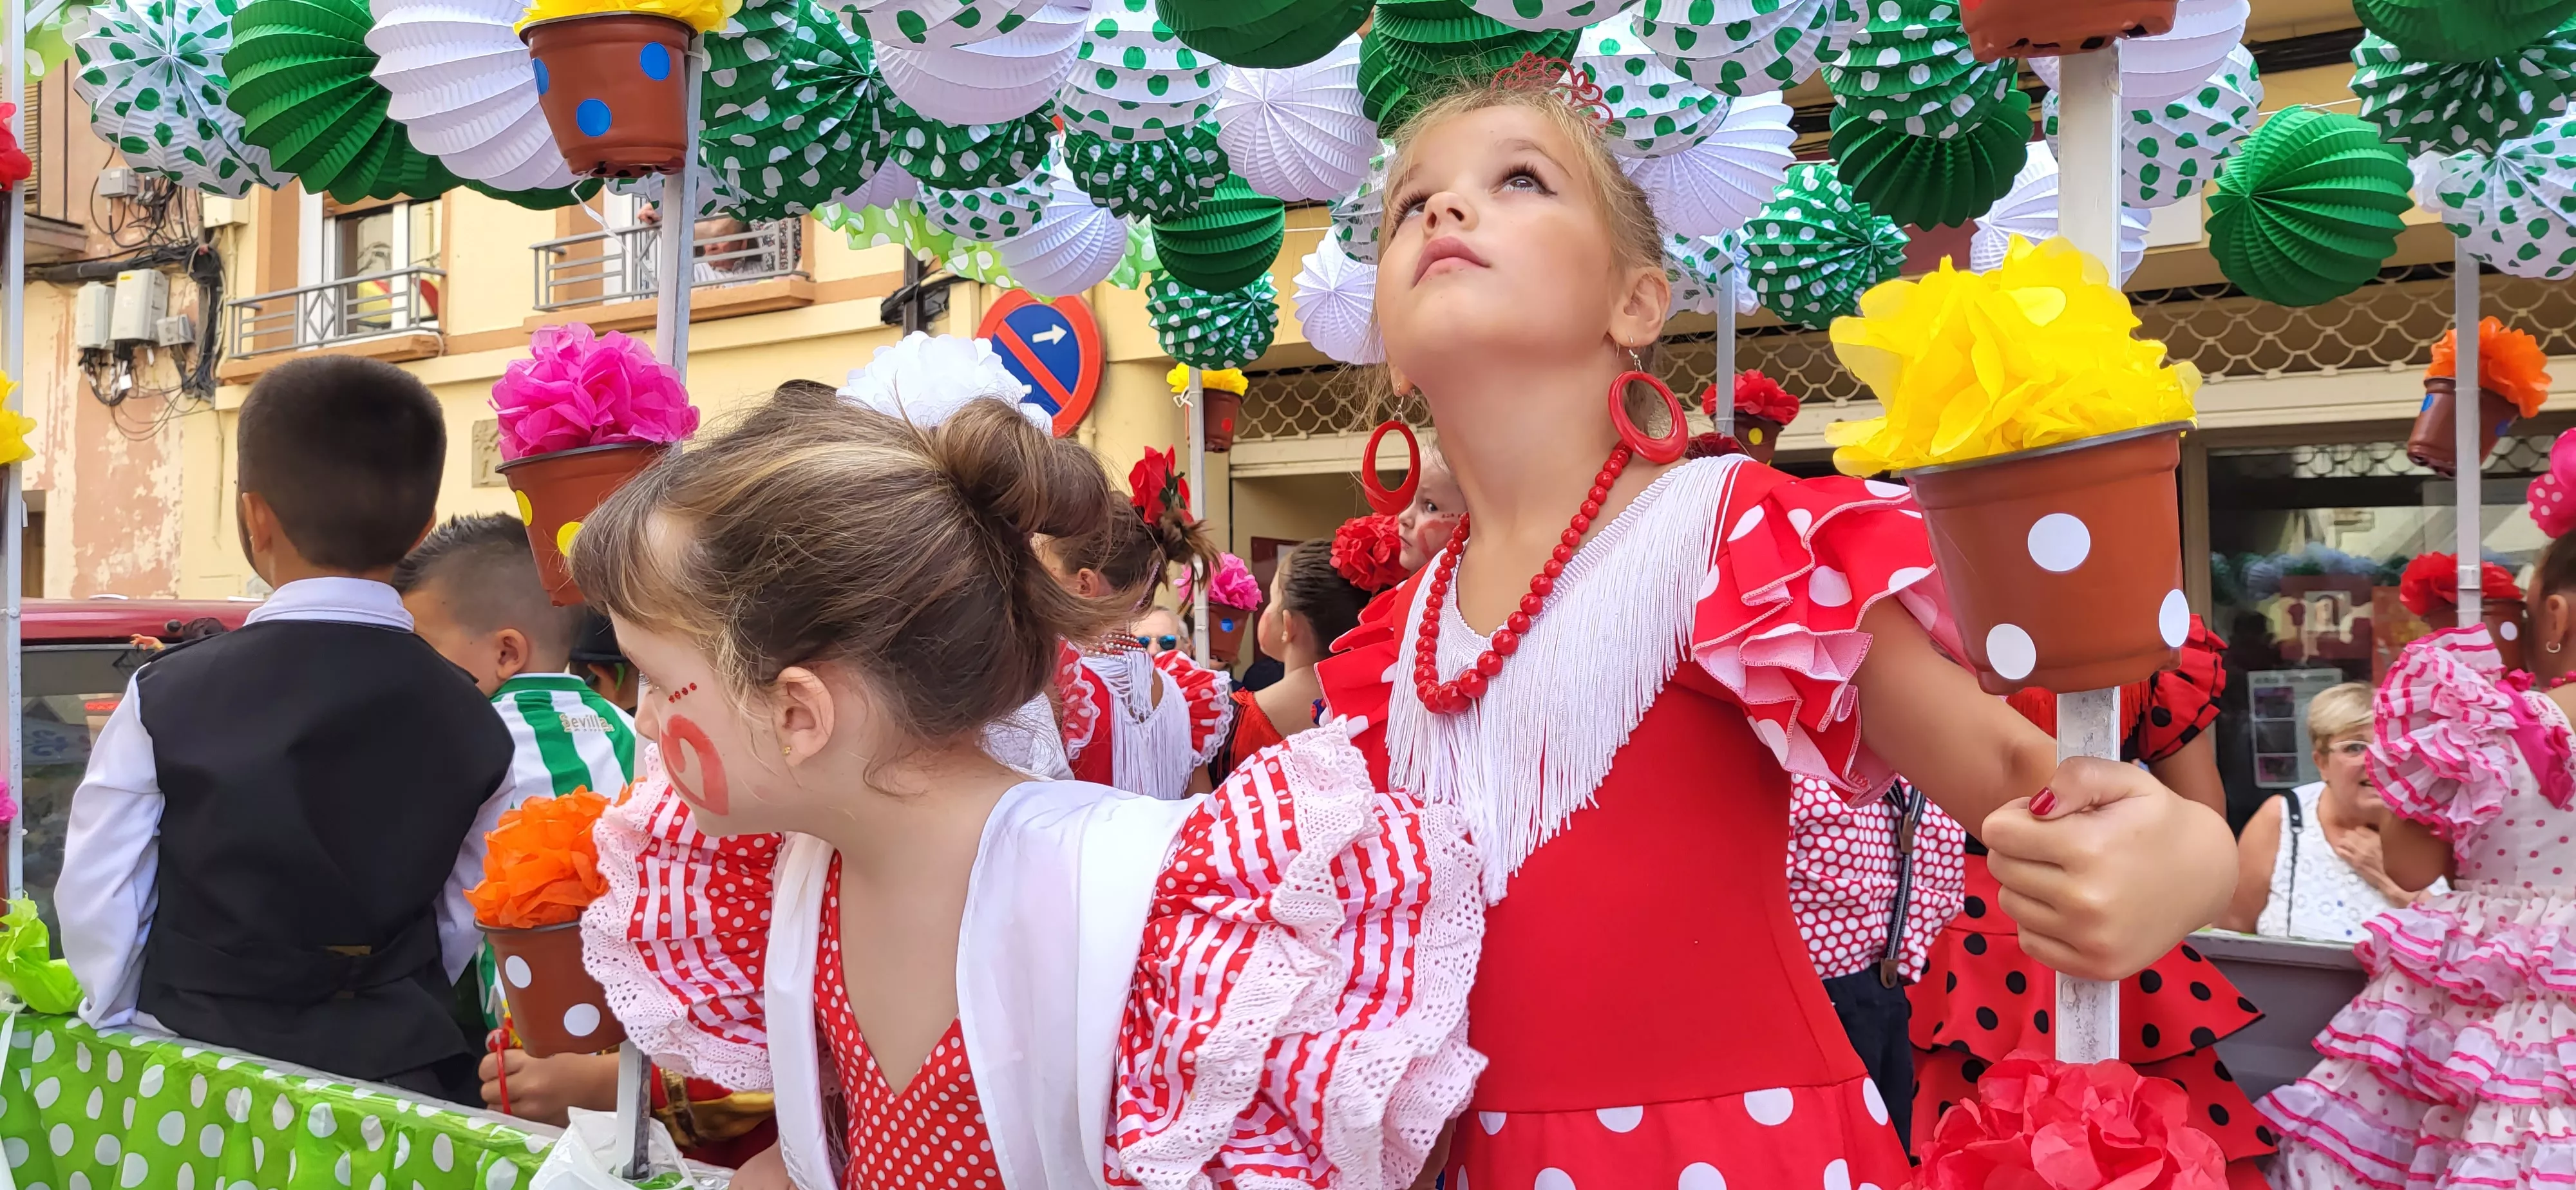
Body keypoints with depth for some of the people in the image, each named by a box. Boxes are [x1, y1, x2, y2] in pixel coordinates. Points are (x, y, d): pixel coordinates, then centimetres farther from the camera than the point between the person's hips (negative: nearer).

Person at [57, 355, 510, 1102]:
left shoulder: (165, 700, -9)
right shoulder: (468, 719, -5)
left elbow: (95, 901, -3)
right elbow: (462, 925, 1)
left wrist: (125, 1021, 13)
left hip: (199, 1068, -1)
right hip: (400, 1076, 1)